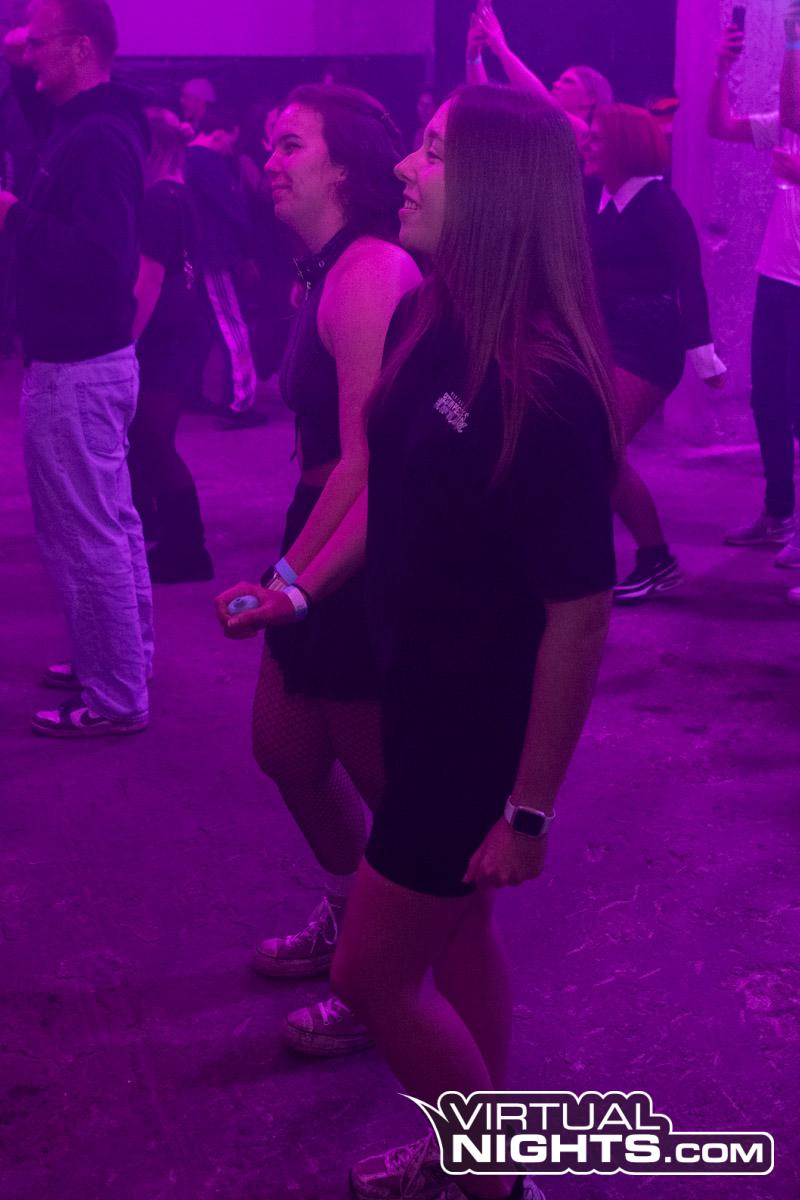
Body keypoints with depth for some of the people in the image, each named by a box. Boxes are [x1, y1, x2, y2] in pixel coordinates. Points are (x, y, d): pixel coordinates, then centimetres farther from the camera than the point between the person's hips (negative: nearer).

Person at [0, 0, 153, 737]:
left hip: (75, 367, -10)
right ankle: (125, 659, 30)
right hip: (92, 356, 10)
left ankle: (115, 698, 3)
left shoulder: (96, 138, -18)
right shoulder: (95, 126, 13)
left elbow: (97, 255, -26)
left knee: (85, 536, -4)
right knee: (112, 522, 18)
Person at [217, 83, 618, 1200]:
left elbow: (579, 612, -24)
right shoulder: (423, 325, -3)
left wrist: (530, 810, -20)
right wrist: (300, 590, 16)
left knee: (373, 969, 4)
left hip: (489, 722, -8)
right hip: (421, 689, 8)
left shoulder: (547, 387, -28)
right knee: (456, 932, 22)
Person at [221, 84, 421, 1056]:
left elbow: (363, 461, -24)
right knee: (283, 747, 22)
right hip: (325, 545, 10)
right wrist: (293, 567, 5)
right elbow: (326, 441, 7)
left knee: (382, 781, 8)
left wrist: (290, 574, -15)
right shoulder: (328, 271, 9)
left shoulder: (370, 275, -22)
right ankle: (348, 918, 44)